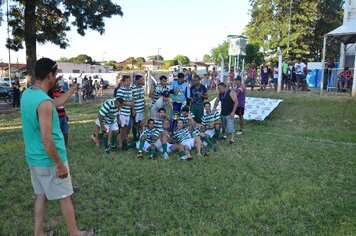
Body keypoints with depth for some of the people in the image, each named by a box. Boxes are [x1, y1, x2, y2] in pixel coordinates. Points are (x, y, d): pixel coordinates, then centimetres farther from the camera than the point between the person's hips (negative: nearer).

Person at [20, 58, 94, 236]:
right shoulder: (44, 102, -26)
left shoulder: (26, 94, 2)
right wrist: (60, 165, -19)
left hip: (33, 158, 9)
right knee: (64, 197, 8)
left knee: (40, 195, 19)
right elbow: (47, 139, -28)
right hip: (48, 161, -8)